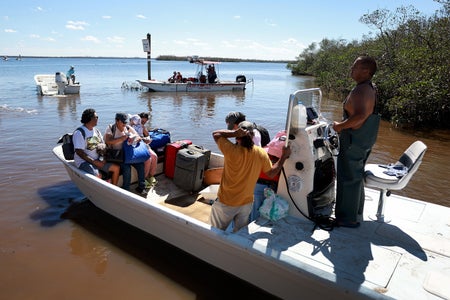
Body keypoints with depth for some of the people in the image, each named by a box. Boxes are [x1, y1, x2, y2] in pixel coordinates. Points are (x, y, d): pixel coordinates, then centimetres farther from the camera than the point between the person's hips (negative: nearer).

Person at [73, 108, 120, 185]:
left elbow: (103, 145, 16)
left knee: (116, 168, -6)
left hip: (97, 160, 8)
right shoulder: (79, 133, -11)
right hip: (84, 161, -8)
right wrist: (94, 162, -20)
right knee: (98, 175, -33)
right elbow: (79, 152, -17)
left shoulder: (96, 131, 13)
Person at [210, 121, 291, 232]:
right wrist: (284, 156, 8)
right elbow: (271, 173, 1)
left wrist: (233, 133, -24)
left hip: (225, 203, -4)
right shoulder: (261, 153, -13)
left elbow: (215, 134, -11)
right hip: (246, 203, 4)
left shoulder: (232, 150, -25)